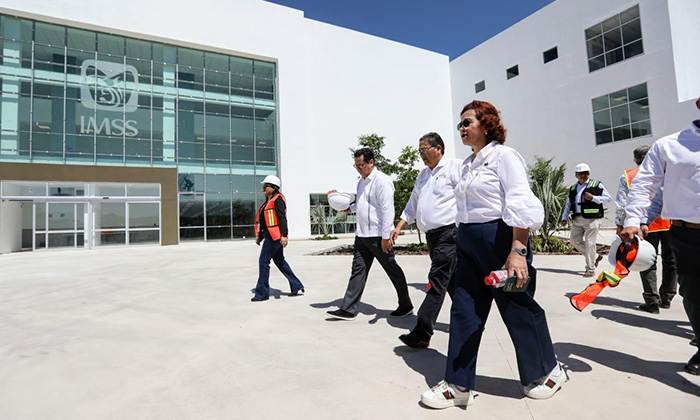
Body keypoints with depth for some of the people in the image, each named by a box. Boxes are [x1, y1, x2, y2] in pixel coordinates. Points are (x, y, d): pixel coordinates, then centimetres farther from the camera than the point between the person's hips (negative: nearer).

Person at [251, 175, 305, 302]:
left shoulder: (277, 199, -9)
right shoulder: (268, 201, 19)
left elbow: (282, 218, -19)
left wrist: (284, 235, -26)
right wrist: (259, 236, 22)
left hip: (274, 235, -10)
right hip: (269, 235, 10)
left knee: (263, 261, -6)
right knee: (280, 261, 13)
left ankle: (262, 293, 4)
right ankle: (297, 287, 21)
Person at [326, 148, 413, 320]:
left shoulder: (382, 180, -13)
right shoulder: (361, 181, 15)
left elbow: (387, 209, -19)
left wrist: (386, 236, -21)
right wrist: (349, 208, 10)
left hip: (378, 236, -8)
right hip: (362, 235, 8)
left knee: (393, 270, 6)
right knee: (358, 270, 7)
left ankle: (406, 306, 24)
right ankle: (348, 309, 12)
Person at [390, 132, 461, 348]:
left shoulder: (455, 167, -5)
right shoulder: (423, 175, 19)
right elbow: (412, 205, 22)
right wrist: (399, 227, 12)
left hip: (449, 233, -8)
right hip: (431, 235, 8)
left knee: (437, 282, -10)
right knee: (451, 282, 17)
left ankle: (421, 334, -8)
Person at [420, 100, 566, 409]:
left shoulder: (503, 155, -8)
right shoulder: (468, 164, 16)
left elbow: (521, 207, -17)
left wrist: (518, 251, -25)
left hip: (499, 237, -8)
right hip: (467, 243, 8)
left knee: (518, 310, 8)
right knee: (463, 312, 6)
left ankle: (547, 371, 35)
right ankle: (458, 385, 17)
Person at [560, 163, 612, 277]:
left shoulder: (597, 185, 4)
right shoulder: (573, 188, 17)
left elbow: (608, 198, 0)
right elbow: (568, 204, 21)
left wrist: (593, 198, -13)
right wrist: (564, 217, 14)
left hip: (591, 219, -5)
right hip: (577, 219, 5)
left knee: (590, 243, -5)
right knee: (575, 241, 5)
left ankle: (590, 269, 5)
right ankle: (595, 256, 26)